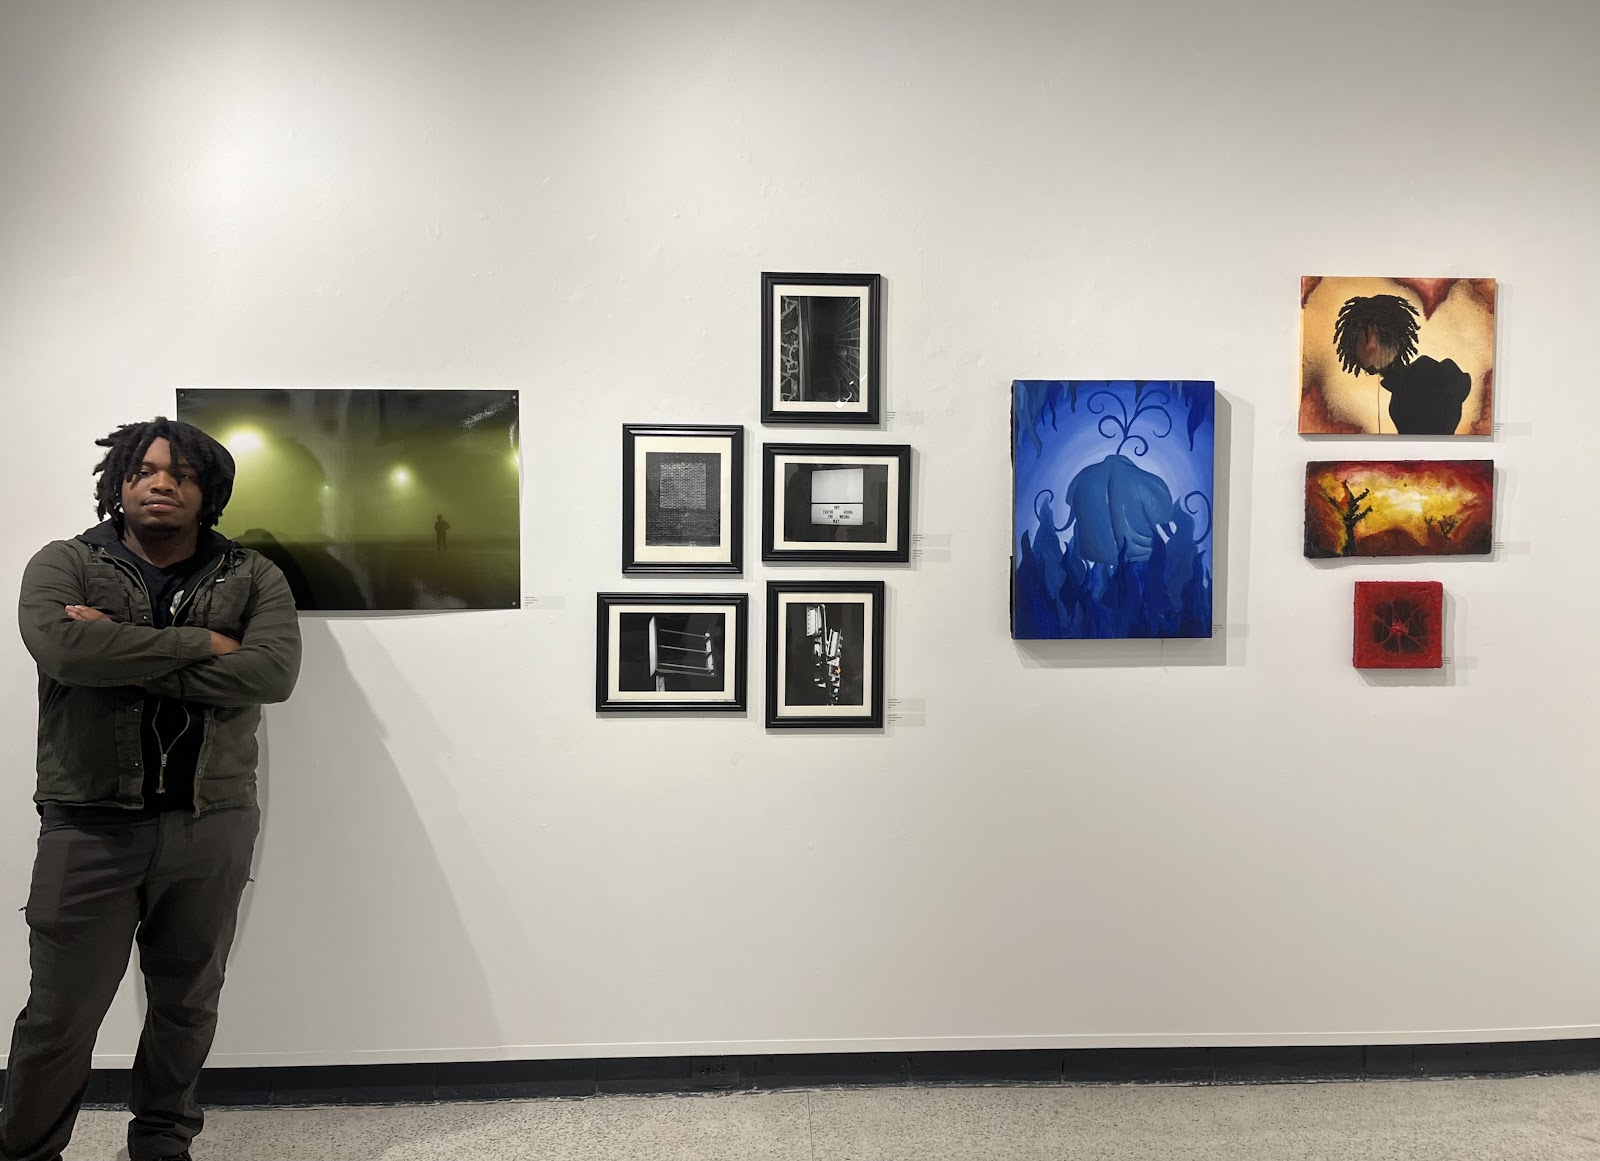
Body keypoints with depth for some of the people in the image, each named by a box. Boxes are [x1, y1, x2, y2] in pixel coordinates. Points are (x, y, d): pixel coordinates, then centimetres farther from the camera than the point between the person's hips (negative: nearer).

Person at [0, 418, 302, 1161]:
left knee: (187, 1002, 15)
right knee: (60, 1014, 9)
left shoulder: (252, 577, 3)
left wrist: (124, 657, -16)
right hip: (90, 825, -1)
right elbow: (62, 647, -20)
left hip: (211, 826, 2)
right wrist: (201, 643, -16)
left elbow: (273, 672, -15)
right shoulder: (63, 564, 2)